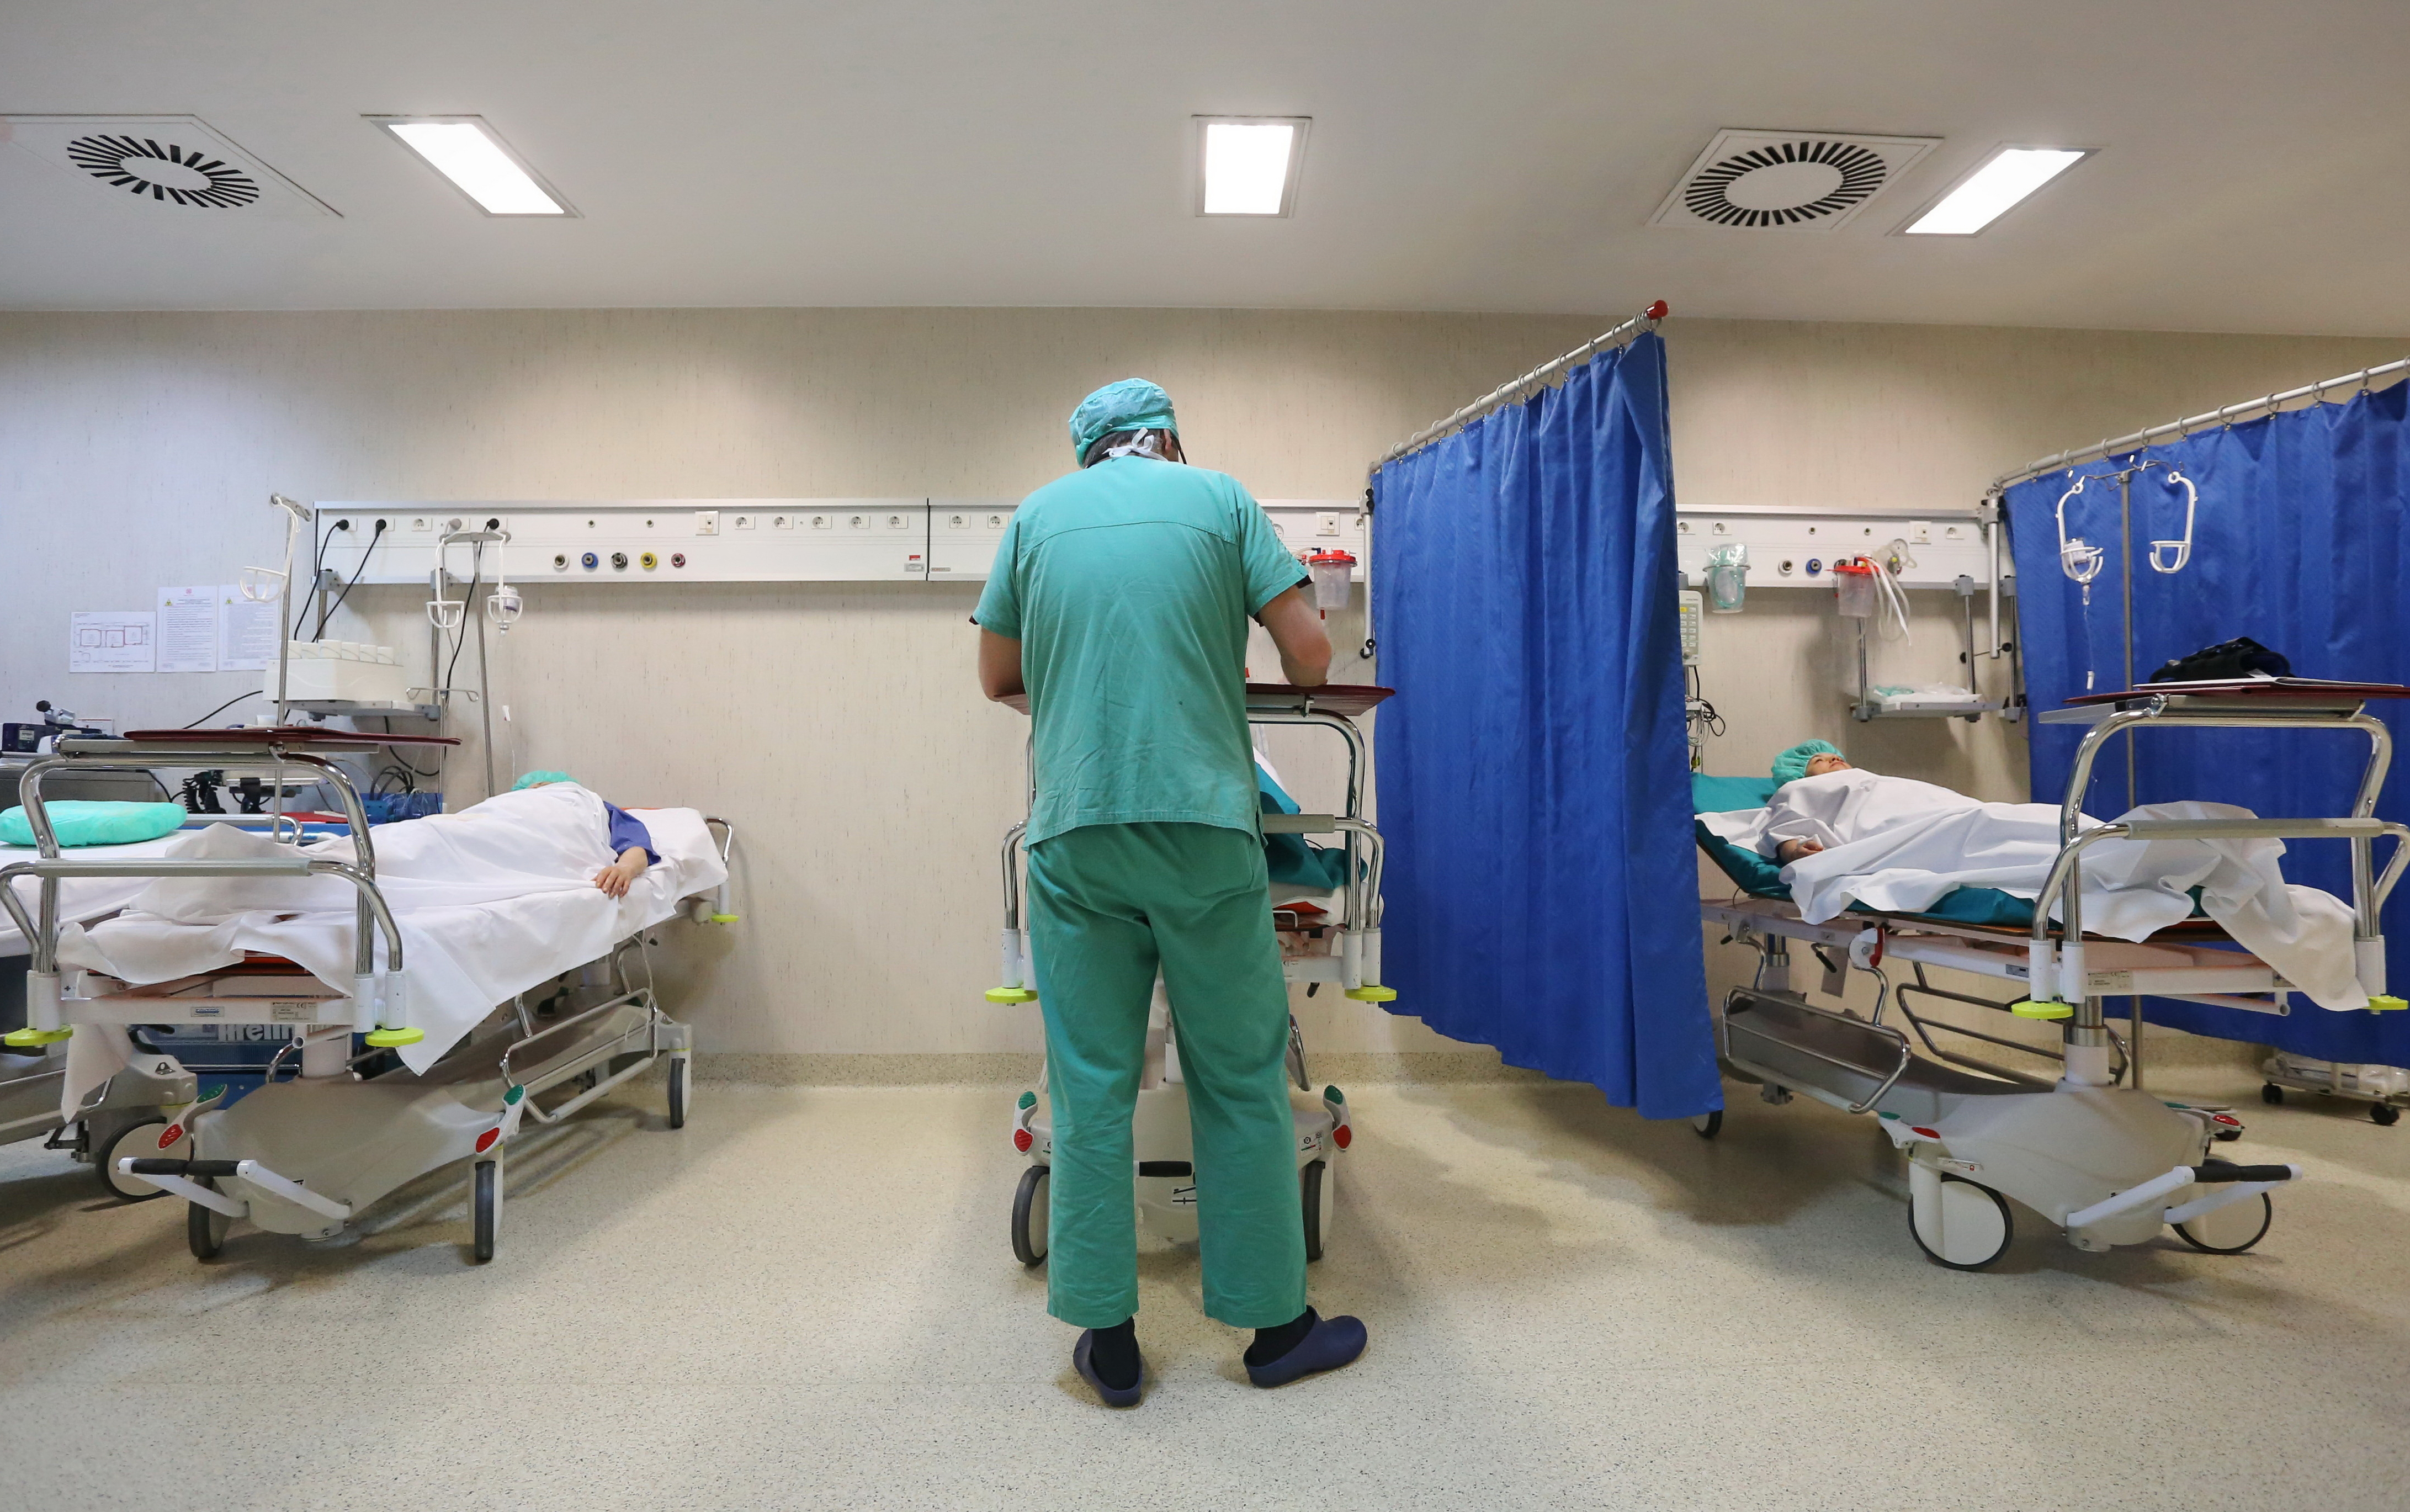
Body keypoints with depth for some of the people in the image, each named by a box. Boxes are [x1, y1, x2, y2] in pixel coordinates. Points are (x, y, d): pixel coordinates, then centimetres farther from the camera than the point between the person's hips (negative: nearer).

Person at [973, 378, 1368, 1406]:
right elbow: (1309, 653, 3)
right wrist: (1246, 672, 24)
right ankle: (1275, 1325, 22)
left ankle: (1107, 1340, 18)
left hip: (1074, 832, 2)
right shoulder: (1220, 497, 10)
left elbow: (997, 678, 17)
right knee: (1240, 1080, 9)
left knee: (1090, 1089, 8)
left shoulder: (1039, 514, 15)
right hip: (1203, 822, -1)